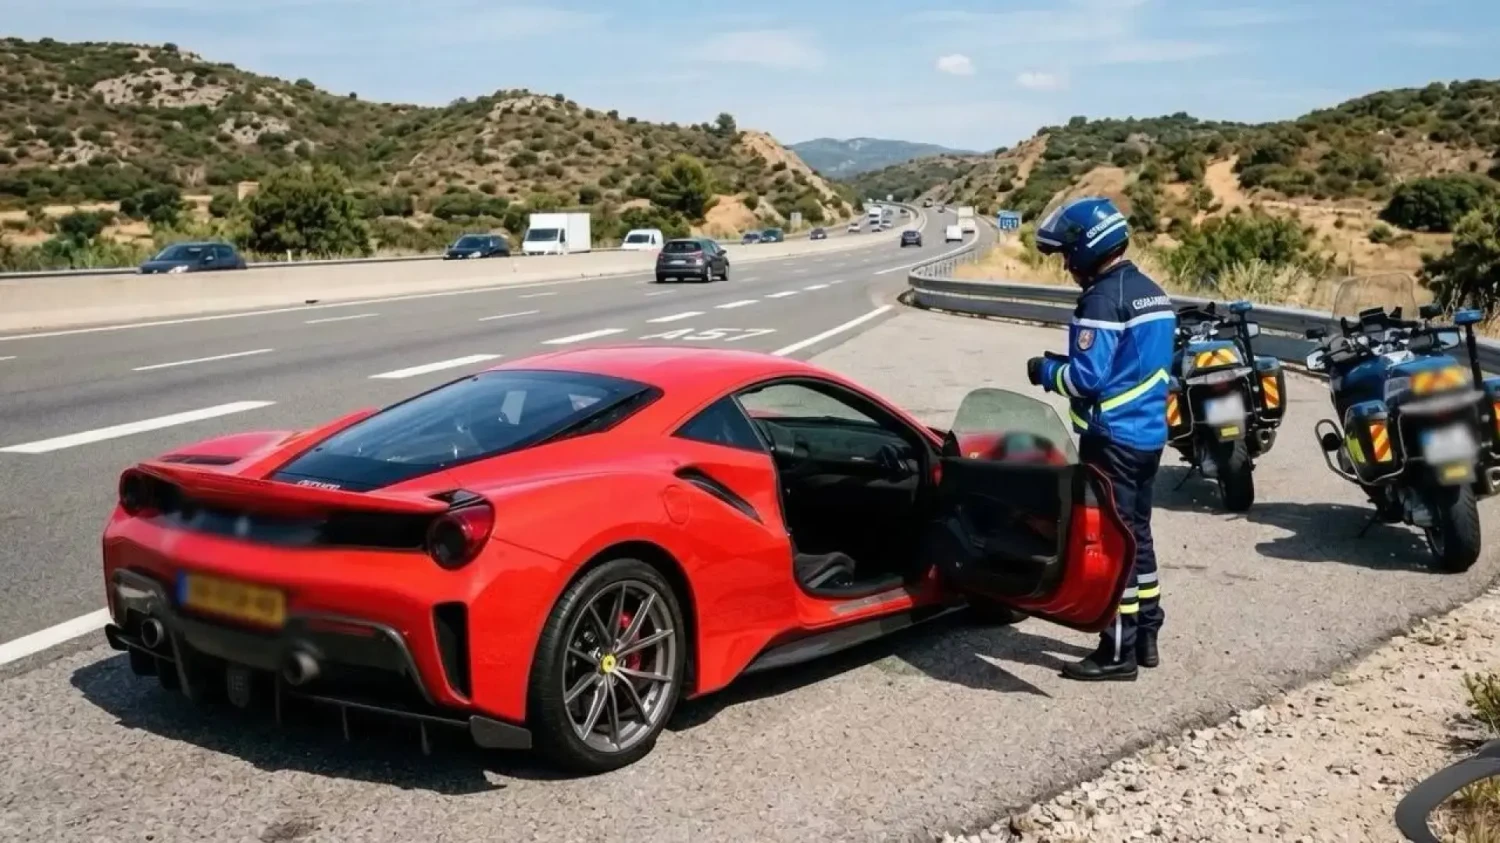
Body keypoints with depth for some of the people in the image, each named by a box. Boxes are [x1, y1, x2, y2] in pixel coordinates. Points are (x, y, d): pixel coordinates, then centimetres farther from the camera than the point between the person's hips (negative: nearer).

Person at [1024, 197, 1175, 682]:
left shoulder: (1104, 299, -17)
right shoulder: (1152, 293, 13)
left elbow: (1087, 377, -21)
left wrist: (1046, 371, -3)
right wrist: (1066, 365, 14)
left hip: (1113, 438, -10)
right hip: (1149, 433, 10)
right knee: (1137, 533, 17)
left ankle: (1118, 652, 2)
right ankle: (1145, 637, 25)